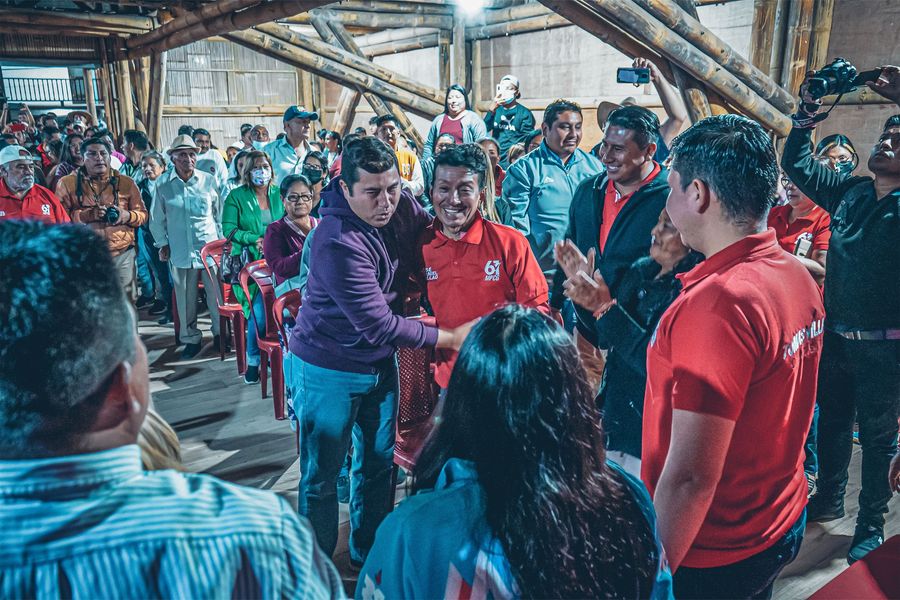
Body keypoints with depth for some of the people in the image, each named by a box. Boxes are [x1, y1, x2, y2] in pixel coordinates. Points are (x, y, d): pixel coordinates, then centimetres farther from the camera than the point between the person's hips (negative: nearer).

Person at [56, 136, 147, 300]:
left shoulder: (126, 182, 10)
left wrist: (126, 216, -9)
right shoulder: (68, 183, 5)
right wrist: (88, 215, -14)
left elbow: (143, 214, 12)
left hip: (122, 254, 1)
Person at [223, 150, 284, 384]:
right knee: (259, 310, -16)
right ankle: (253, 361, 0)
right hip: (250, 262, -2)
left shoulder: (279, 194, 12)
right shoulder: (237, 196, 2)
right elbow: (229, 229, -3)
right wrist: (255, 240, -15)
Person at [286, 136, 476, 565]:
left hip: (381, 361, 7)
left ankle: (369, 554, 40)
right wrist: (450, 338, -20)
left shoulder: (403, 205, -9)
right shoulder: (338, 243, -30)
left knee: (378, 463, 19)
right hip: (330, 369, -7)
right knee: (321, 476, 7)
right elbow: (378, 324, -27)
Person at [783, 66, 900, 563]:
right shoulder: (849, 192, 4)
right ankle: (829, 499, 39)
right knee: (832, 420, 19)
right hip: (837, 335, 5)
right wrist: (808, 109, 0)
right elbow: (796, 163, 11)